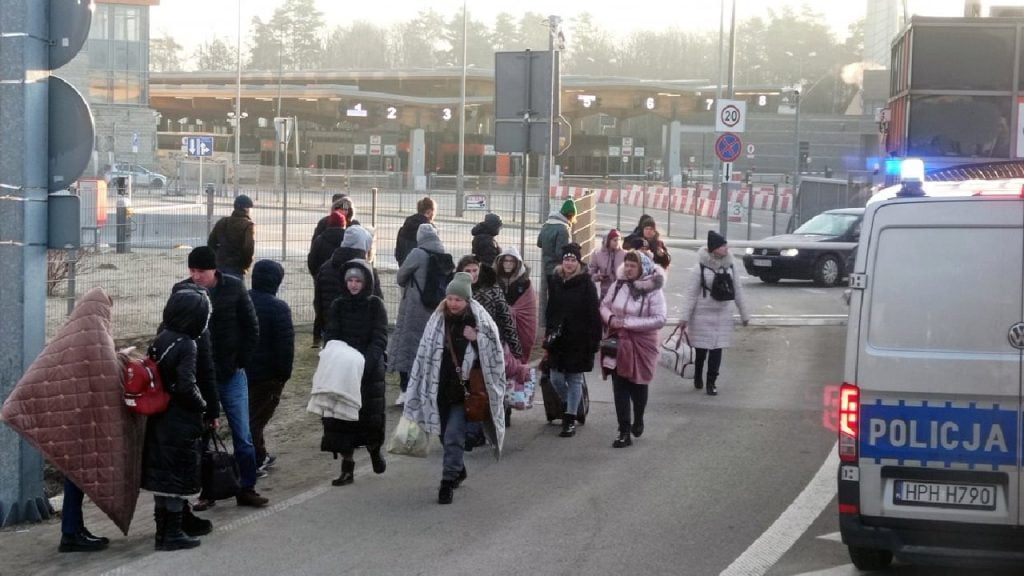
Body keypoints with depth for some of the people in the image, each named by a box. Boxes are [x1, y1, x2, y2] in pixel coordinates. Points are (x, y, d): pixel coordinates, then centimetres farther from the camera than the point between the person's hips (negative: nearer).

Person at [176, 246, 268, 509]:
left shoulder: (233, 288, -5)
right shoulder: (182, 291, -5)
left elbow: (252, 327, 1)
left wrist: (240, 362, -3)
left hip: (231, 375, 0)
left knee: (243, 435, 4)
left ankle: (247, 489, 15)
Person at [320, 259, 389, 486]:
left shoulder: (375, 305, -2)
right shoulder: (338, 305, 4)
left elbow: (380, 339, -10)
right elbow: (330, 337, 0)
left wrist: (365, 362, -24)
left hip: (370, 371, -2)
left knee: (370, 416, 0)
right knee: (341, 417, 0)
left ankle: (375, 450, 32)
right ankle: (347, 468, 8)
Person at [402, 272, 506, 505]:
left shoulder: (480, 322, -8)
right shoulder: (437, 320, 1)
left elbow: (493, 356, -2)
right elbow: (424, 355, 5)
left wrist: (476, 339, -20)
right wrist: (420, 392, 4)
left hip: (466, 390, -4)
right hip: (441, 387, 4)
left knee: (454, 435, -11)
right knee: (446, 435, 15)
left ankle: (448, 483, -6)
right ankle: (458, 471, 38)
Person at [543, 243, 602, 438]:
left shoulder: (586, 284, -8)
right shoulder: (555, 281, 6)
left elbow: (594, 314, -9)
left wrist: (594, 340, -13)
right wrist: (548, 332, 8)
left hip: (578, 341, -4)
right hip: (558, 339, 4)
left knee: (574, 379, 4)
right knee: (556, 379, 6)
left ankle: (570, 420, 10)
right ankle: (568, 406, 33)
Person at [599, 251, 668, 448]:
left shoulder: (653, 291, -14)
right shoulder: (618, 285, 0)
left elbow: (659, 319, -19)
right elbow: (604, 305, 12)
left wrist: (628, 323, -21)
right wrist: (610, 318, -12)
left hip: (642, 344, -3)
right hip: (618, 343, 3)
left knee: (637, 386, 11)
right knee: (620, 387, 1)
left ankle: (638, 420, 39)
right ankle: (624, 432, 6)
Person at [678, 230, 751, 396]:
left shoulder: (730, 264, -1)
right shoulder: (701, 267, -14)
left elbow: (737, 289, 8)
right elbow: (691, 293, -10)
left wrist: (744, 313, 11)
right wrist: (685, 316, -13)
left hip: (723, 314, 3)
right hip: (703, 313, -3)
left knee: (717, 349, 1)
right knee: (701, 348, 6)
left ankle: (711, 382, 11)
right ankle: (698, 377, 30)